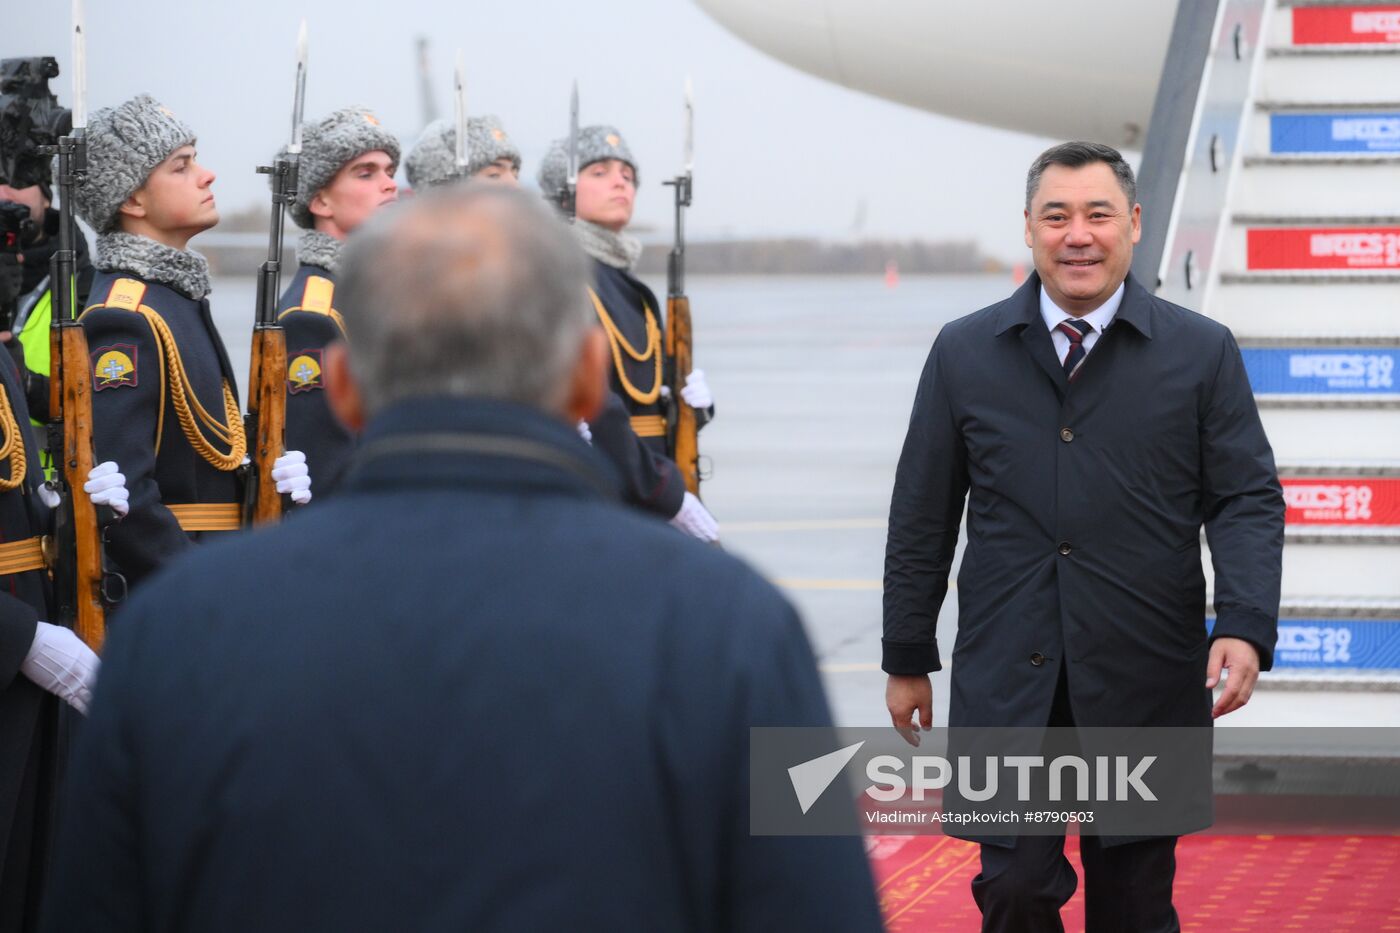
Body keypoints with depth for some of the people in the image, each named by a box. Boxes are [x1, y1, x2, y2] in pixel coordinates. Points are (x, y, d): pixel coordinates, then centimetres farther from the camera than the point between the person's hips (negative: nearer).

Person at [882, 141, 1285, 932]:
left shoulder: (1202, 352, 2)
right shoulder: (965, 353, 5)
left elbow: (1249, 499, 0)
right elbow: (923, 515, 9)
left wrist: (1247, 627, -16)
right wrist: (908, 659, 10)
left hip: (1144, 684, 0)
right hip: (1006, 684, 0)